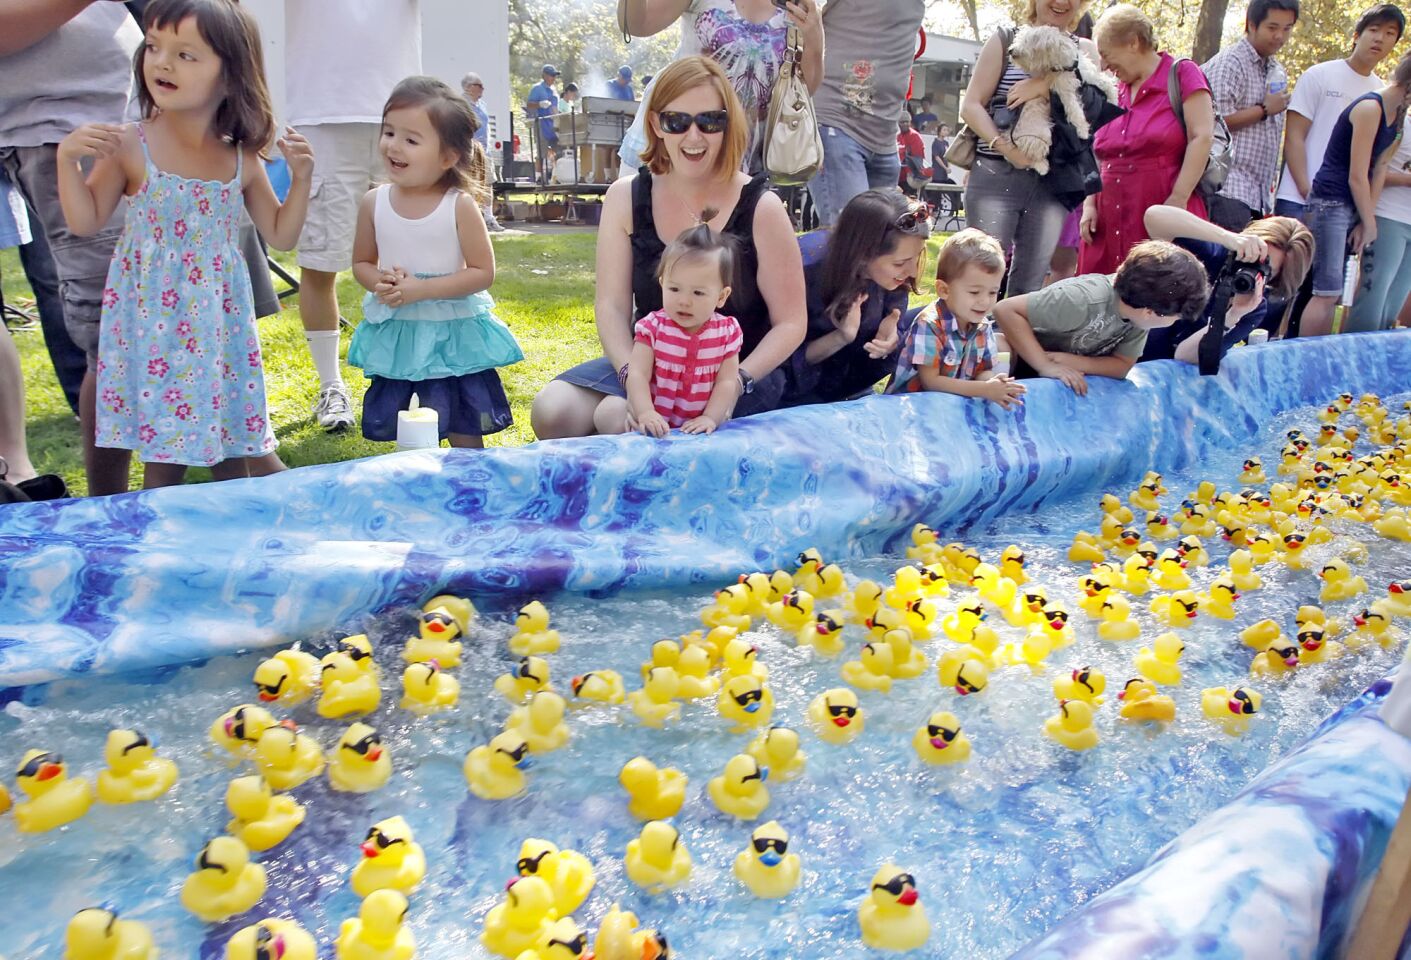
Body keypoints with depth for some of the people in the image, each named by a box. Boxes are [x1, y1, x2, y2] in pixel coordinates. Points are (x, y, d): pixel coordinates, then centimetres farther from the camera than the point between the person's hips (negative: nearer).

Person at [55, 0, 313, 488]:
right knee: (163, 454, 4)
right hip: (154, 324, -2)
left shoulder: (242, 160, 0)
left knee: (232, 454, 11)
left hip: (220, 324, 2)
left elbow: (280, 236, 8)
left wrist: (301, 177, -3)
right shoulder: (130, 146, -8)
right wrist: (67, 158, -15)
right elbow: (85, 222, -1)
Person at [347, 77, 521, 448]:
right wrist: (379, 283, -15)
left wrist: (422, 289, -22)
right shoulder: (374, 202, -3)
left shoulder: (460, 205, -14)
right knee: (390, 428, 15)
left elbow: (483, 272, -14)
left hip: (452, 334, -3)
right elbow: (361, 262, 8)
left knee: (464, 434, 7)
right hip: (393, 332, 4)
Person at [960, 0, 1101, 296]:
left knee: (1030, 284, 1)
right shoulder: (1005, 40, 10)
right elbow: (971, 105, 2)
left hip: (1053, 182, 2)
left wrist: (1049, 85, -14)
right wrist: (1006, 148, -13)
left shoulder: (1084, 50, 16)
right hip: (995, 176, -2)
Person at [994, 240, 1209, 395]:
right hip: (1030, 372, -6)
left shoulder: (1140, 310, -15)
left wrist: (1070, 361, -29)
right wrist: (1046, 366, -39)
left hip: (1072, 376, 6)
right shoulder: (1083, 301, -35)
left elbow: (1122, 366, -12)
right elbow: (1005, 310, -37)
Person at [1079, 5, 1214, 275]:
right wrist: (1089, 205, 6)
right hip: (1110, 220, 5)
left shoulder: (1181, 74, 1)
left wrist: (1178, 200, -15)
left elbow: (1202, 138, -8)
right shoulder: (1113, 92, 16)